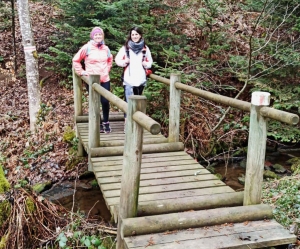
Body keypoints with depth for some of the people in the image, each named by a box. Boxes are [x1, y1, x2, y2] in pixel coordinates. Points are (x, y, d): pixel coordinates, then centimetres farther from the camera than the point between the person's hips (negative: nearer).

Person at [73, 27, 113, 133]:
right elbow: (76, 60, 1)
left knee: (105, 101, -1)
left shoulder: (105, 48, 6)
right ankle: (98, 123, 17)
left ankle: (106, 122, 18)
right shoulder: (87, 47, -6)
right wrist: (81, 71, -3)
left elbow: (110, 60, 26)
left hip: (105, 80, 3)